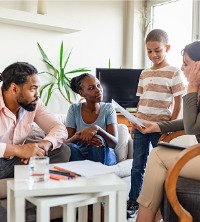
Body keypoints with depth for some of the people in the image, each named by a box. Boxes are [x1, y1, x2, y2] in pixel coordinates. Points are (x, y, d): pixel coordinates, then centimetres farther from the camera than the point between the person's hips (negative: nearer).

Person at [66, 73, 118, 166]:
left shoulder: (108, 108, -3)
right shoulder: (74, 109, -1)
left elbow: (114, 142, -13)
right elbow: (66, 142, -6)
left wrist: (97, 129, -33)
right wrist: (78, 137, -30)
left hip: (104, 155, 0)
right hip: (80, 155, 0)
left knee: (98, 138, -33)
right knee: (70, 147, -33)